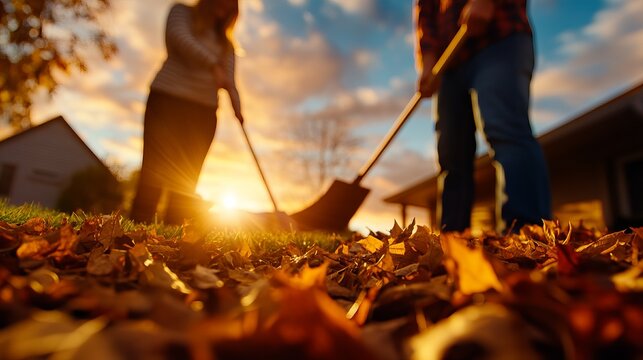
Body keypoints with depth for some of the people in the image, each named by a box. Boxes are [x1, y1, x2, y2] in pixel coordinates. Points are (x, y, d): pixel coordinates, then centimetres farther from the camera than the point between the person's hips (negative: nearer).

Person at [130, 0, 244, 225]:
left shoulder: (226, 44, 21)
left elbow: (229, 79, 6)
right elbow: (179, 37, -11)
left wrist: (236, 105, -15)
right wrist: (213, 65, -26)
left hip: (204, 111, 4)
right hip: (168, 99, -3)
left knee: (187, 179, -3)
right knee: (155, 170, -11)